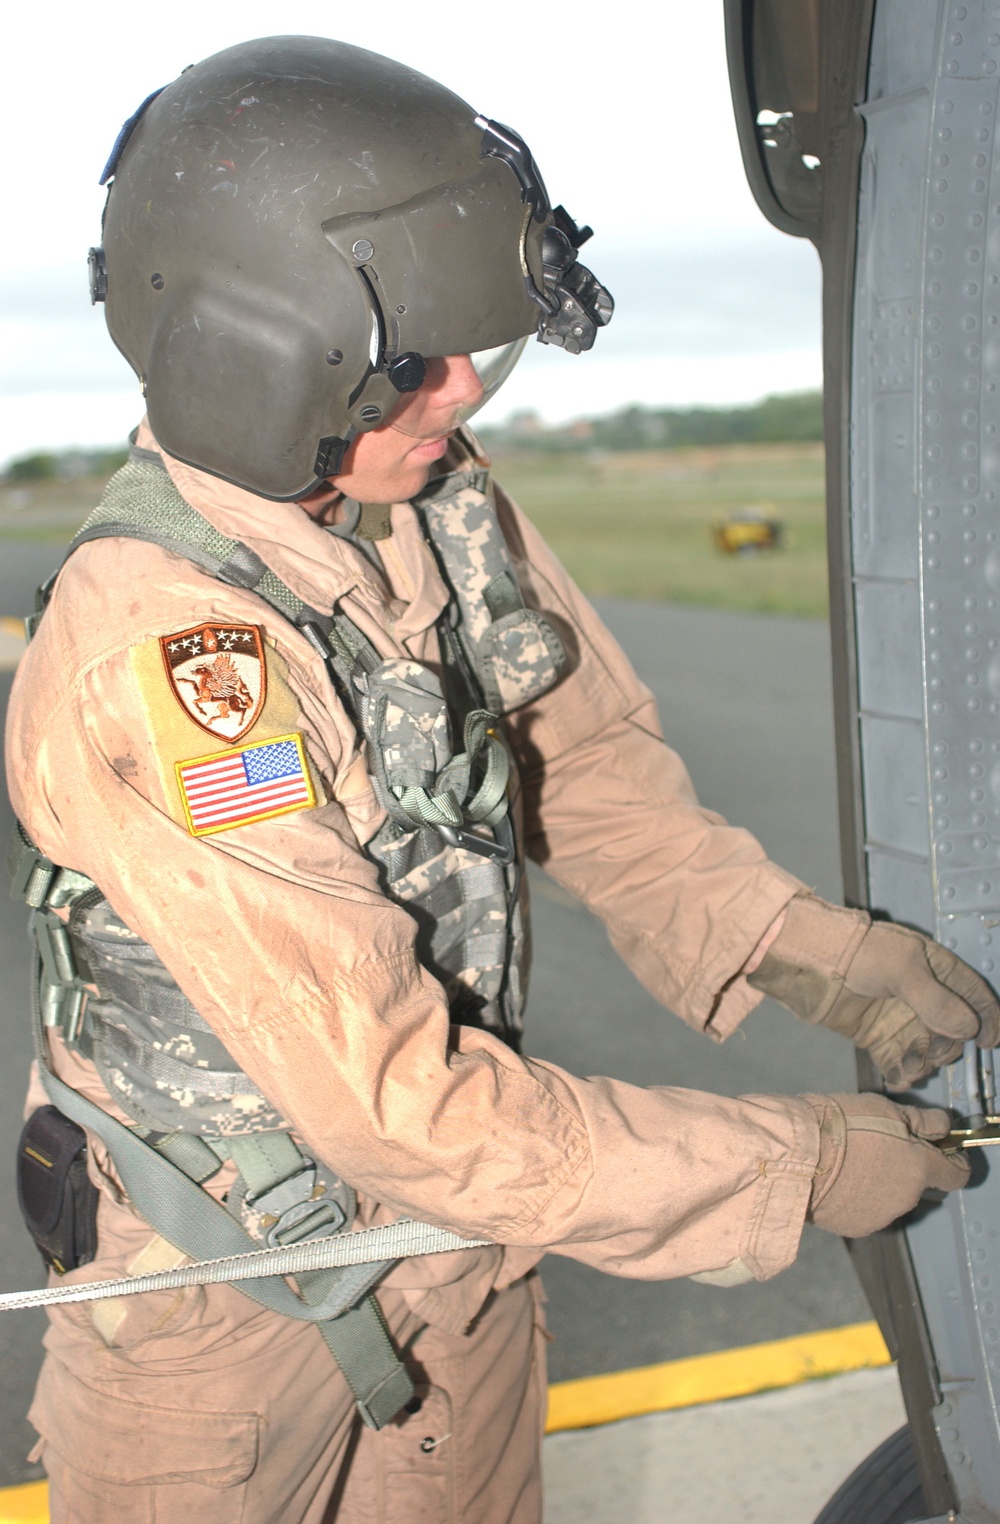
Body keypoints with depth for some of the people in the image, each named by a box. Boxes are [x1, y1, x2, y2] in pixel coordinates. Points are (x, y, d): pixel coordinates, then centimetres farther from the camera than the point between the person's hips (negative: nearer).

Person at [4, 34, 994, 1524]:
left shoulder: (446, 508, -8)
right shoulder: (154, 649, -33)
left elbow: (593, 771, 3)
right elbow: (402, 1106, -32)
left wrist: (842, 966, -11)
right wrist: (807, 1167, -25)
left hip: (461, 1232, 6)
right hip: (226, 1289, -6)